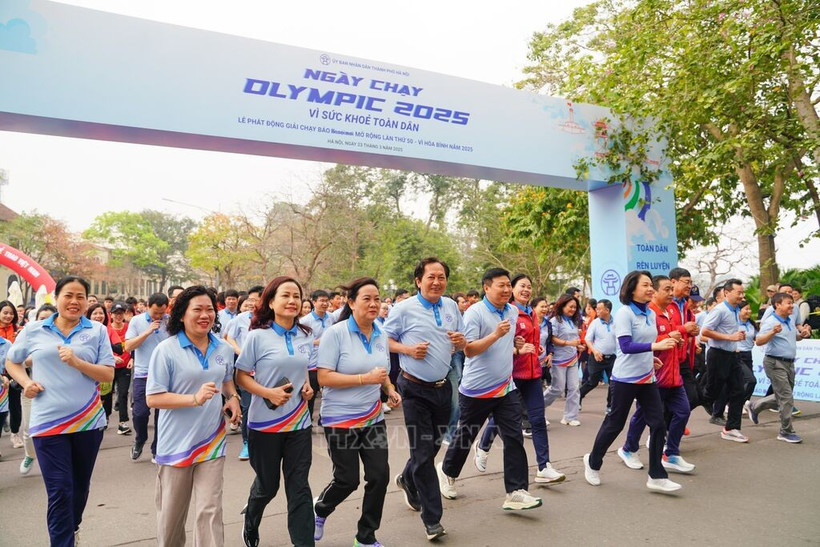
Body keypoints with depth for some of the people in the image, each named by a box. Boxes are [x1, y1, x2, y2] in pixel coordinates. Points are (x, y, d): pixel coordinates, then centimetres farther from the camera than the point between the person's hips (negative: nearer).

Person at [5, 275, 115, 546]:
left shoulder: (97, 331, -2)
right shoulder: (33, 330, 2)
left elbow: (108, 374, -5)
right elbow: (11, 362, 15)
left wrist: (76, 362, -20)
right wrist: (26, 382, -3)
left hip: (88, 420, 1)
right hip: (48, 422, -1)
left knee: (80, 485, 18)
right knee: (59, 490, -3)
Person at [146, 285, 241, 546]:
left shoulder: (224, 349, 4)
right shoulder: (166, 350, -12)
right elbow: (153, 398, -14)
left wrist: (233, 397, 2)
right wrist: (195, 399, -26)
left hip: (212, 442, 3)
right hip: (176, 443, -2)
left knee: (210, 511, 0)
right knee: (171, 513, 16)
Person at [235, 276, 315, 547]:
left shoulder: (306, 336, 2)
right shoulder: (258, 336, -12)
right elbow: (241, 376, -8)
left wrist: (307, 387, -2)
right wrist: (268, 393, -22)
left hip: (299, 422, 3)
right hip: (265, 422, -2)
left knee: (299, 487, 2)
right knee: (267, 485, 16)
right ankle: (250, 524, 47)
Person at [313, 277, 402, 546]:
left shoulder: (380, 335, 4)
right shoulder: (335, 333, -15)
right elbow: (324, 378, -20)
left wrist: (390, 389, 0)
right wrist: (366, 379, -26)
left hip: (373, 417, 5)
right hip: (341, 419, -5)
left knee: (380, 476, 2)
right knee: (348, 480, 4)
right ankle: (320, 510, 38)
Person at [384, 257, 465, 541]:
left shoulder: (452, 306, 5)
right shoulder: (403, 308, -10)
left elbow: (461, 343, 14)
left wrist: (461, 342, -9)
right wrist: (408, 349, -20)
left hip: (443, 387, 5)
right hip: (415, 390, -5)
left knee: (433, 445, 19)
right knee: (423, 452, -1)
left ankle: (407, 480, 49)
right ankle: (432, 519, 12)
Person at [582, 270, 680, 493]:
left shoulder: (651, 314, 9)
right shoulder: (624, 313, -15)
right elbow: (625, 346, -24)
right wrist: (654, 345, -32)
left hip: (647, 378, 7)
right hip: (625, 378, -7)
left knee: (658, 424, 0)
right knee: (614, 424, 5)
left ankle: (656, 476, 10)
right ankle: (593, 462, 26)